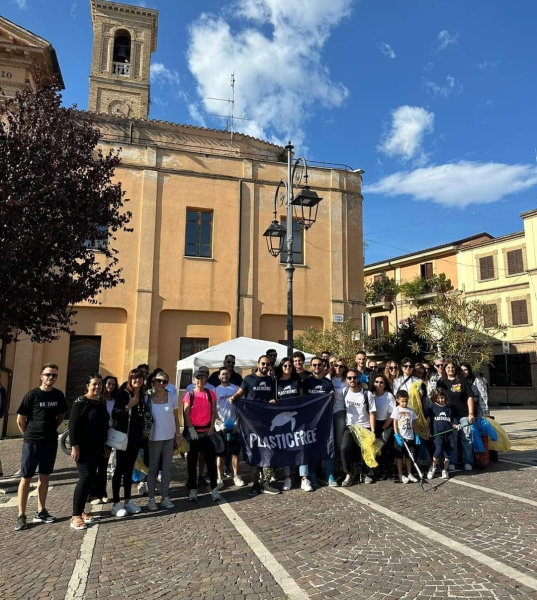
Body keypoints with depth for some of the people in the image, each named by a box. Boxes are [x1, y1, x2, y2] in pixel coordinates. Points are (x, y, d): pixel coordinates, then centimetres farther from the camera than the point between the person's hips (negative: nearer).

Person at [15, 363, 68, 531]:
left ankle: (40, 512, 22)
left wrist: (50, 430, 9)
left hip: (51, 442, 4)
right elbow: (20, 420, -6)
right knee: (26, 478, 2)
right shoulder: (32, 395, -12)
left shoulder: (59, 395, 0)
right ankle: (21, 516, 12)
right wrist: (29, 434, 1)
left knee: (44, 477, 12)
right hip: (32, 443, -4)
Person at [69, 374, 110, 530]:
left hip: (97, 447, 7)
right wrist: (74, 446, -20)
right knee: (86, 477, -10)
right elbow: (73, 425, -15)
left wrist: (106, 444, 16)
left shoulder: (102, 402, 10)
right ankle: (76, 516, -2)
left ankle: (81, 510, 23)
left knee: (91, 478, 10)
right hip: (83, 447, -7)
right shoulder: (80, 402, -11)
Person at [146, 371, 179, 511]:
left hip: (170, 437, 2)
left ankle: (165, 497, 18)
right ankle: (151, 498, 17)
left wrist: (178, 434, 3)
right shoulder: (148, 397, -6)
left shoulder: (172, 397, -1)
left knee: (167, 468, 8)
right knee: (153, 468, 8)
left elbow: (176, 417, 4)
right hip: (154, 437, -2)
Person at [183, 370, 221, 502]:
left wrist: (212, 427, -5)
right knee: (192, 461, 6)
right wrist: (191, 430, -13)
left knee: (211, 460, 1)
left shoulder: (211, 394, 3)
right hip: (193, 432, -1)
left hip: (207, 432, 1)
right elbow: (186, 414, -6)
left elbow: (213, 412, 5)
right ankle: (193, 489, 16)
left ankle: (214, 489, 8)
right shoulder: (189, 395, -3)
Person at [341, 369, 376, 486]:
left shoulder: (367, 394, -8)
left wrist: (372, 430, -14)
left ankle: (365, 473, 26)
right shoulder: (345, 392, 0)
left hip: (364, 427, -1)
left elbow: (372, 413, -8)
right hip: (349, 427, 1)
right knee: (344, 448, -19)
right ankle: (348, 475, -5)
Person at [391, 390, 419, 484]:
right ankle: (400, 475, 12)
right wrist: (397, 435, -15)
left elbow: (414, 423, 10)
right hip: (400, 437, -3)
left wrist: (416, 435, 4)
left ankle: (409, 474, 22)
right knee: (399, 456, 3)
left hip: (410, 437, 3)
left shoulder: (410, 410, 6)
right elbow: (395, 423, -8)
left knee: (409, 456, 11)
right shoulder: (397, 410, -5)